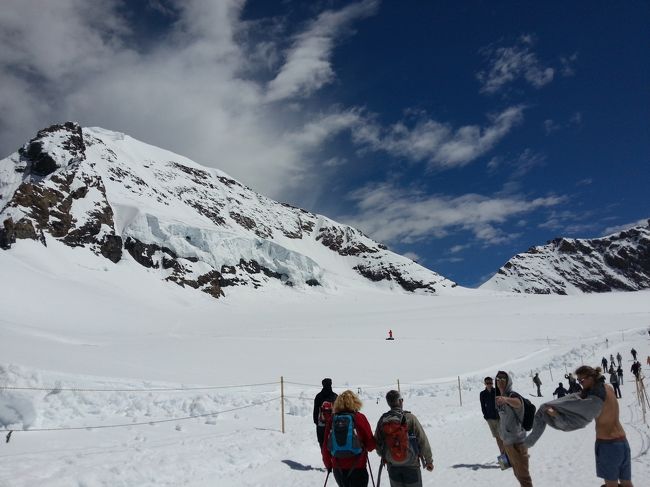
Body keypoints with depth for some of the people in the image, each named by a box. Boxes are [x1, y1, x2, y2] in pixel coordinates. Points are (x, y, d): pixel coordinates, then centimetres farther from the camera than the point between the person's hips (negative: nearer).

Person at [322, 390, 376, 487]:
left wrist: (328, 465, 17)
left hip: (338, 468, 3)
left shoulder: (332, 420, -3)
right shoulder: (359, 417, -10)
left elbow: (325, 447, 1)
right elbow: (370, 443, -6)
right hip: (357, 467, -3)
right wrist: (365, 447, 17)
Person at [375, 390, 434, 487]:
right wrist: (429, 460, 3)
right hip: (411, 465, -3)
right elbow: (423, 440, -9)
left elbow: (377, 442, 5)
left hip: (392, 465, 3)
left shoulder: (382, 420, -4)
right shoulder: (410, 418, -13)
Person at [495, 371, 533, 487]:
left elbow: (518, 403, -43)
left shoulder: (513, 395, -18)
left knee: (523, 474, -3)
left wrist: (505, 399, -64)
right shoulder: (499, 398, 5)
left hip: (517, 440, -8)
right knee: (517, 473, 21)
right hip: (506, 441, 8)